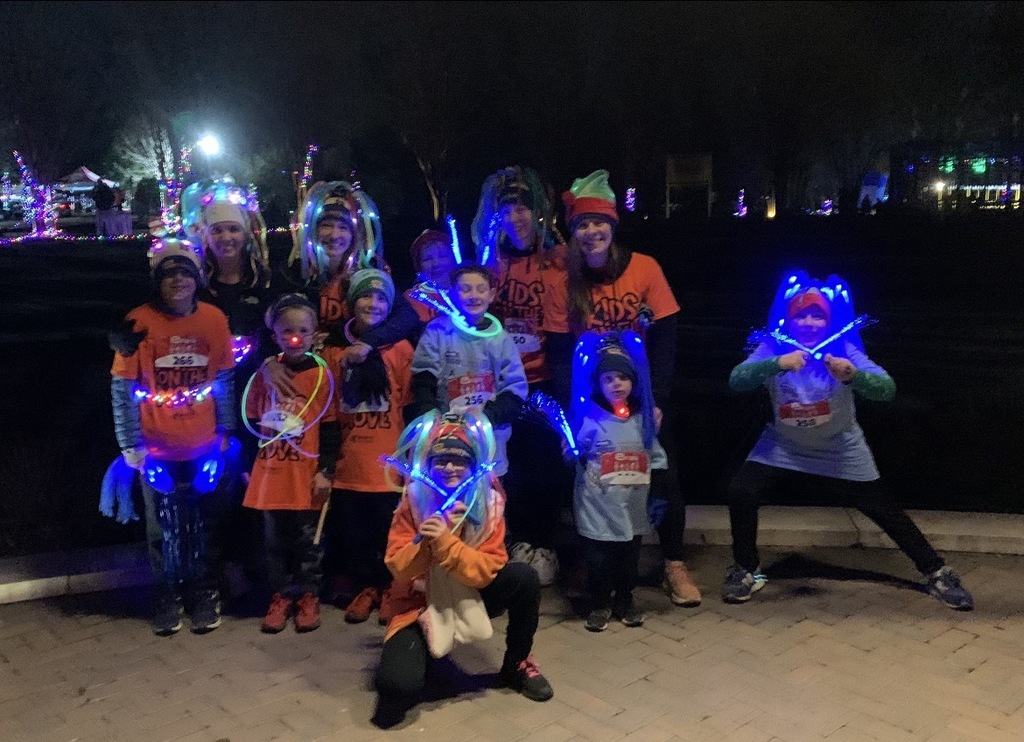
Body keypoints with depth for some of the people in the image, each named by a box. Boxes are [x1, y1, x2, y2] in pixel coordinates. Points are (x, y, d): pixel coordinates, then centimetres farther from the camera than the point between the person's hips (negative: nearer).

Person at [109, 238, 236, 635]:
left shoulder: (214, 319, -3)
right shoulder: (139, 321, -10)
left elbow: (224, 380, 4)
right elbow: (122, 387, -8)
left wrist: (224, 431, 1)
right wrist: (130, 444, -9)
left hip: (204, 446, 1)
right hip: (158, 449, -1)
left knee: (205, 526, 11)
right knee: (164, 528, 12)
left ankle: (205, 595, 29)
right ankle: (168, 597, 31)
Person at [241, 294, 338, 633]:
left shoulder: (322, 375, -5)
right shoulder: (264, 374, 2)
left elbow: (330, 428, -4)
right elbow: (251, 423, 10)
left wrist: (325, 471, -7)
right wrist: (248, 465, 10)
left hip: (306, 474, -2)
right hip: (270, 472, 3)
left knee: (307, 539, 9)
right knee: (275, 539, 12)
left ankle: (308, 597, 24)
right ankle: (281, 596, 26)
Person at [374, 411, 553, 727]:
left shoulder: (487, 502, -13)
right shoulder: (413, 501, -13)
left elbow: (488, 571, -19)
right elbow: (399, 570, -14)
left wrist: (445, 541, -33)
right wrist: (424, 541, -32)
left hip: (471, 600, 2)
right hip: (420, 605, -1)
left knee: (524, 576, -25)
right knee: (395, 685, -26)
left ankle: (516, 666, 0)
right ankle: (422, 656, 13)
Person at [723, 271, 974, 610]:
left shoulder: (844, 349, -17)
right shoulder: (772, 346, -15)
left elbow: (887, 389, -28)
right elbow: (736, 380, -31)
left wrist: (853, 376, -49)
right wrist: (776, 364, -49)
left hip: (841, 452, 0)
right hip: (783, 448, 0)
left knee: (886, 512, 4)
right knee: (741, 492, -19)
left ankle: (937, 572, 26)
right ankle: (746, 569, 3)